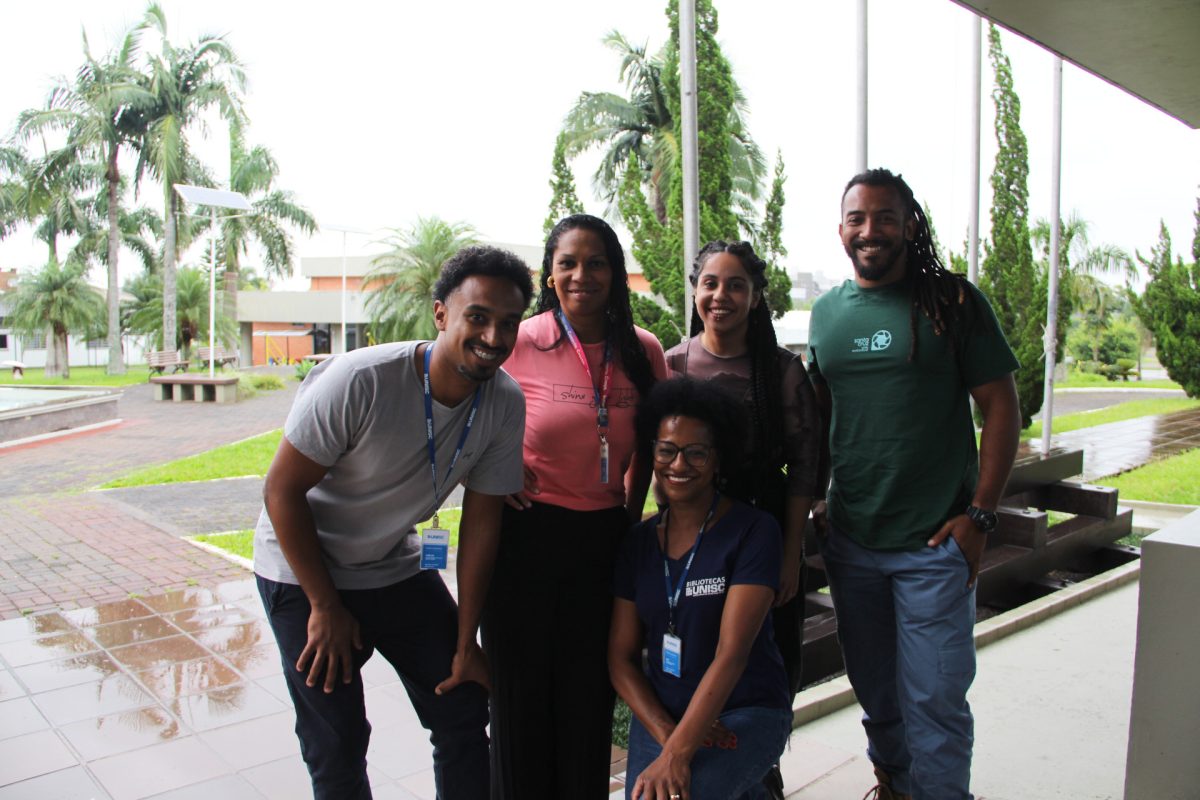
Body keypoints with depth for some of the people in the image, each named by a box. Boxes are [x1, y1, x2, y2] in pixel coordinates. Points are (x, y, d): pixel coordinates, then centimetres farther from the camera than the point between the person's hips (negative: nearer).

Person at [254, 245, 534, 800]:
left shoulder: (506, 404, -15)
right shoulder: (359, 381, -30)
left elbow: (481, 520, -8)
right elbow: (282, 490, -20)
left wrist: (465, 644, -4)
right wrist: (325, 606, -14)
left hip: (396, 567, 4)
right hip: (305, 569, -4)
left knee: (465, 708, 5)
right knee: (337, 741, -1)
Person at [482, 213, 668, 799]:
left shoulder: (643, 351, 1)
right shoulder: (520, 342, -8)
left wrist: (632, 515, 10)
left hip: (604, 536, 2)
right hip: (527, 531, -2)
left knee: (589, 695, 13)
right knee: (521, 690, 11)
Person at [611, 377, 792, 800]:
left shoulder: (754, 531, -10)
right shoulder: (639, 540, 4)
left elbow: (731, 653, -18)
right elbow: (621, 656, 3)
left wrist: (676, 755, -25)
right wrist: (666, 731, -13)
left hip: (745, 712, -4)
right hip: (660, 713, 5)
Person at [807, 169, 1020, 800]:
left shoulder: (952, 300, -5)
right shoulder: (827, 311, 7)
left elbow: (1000, 405, -5)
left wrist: (980, 514, -11)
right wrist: (811, 501, 9)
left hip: (935, 542, -4)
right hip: (850, 540, 4)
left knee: (934, 700, 1)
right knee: (875, 693, 18)